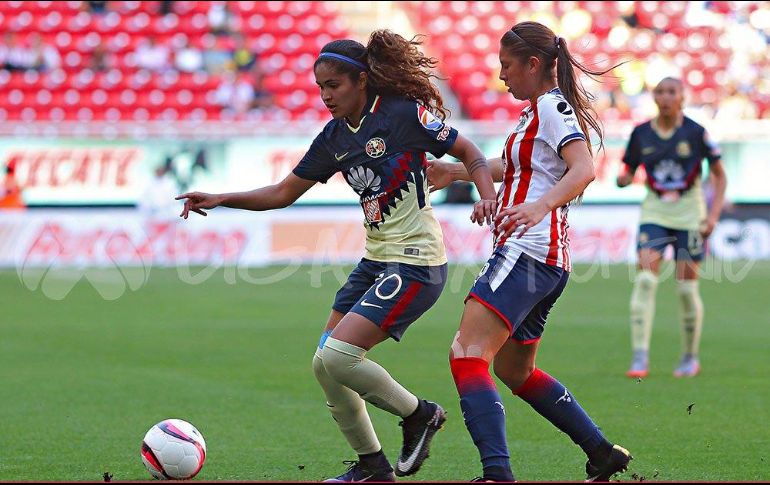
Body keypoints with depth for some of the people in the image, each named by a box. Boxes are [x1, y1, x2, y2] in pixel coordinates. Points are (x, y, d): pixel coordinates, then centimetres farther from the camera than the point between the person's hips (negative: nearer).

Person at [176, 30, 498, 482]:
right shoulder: (335, 136, 8)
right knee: (326, 365, 4)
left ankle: (419, 414, 5)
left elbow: (471, 153, -5)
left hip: (416, 263, -8)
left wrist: (487, 196, -24)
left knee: (337, 356, -18)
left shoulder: (405, 113, -12)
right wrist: (219, 199, 5)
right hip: (376, 259, 8)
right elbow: (282, 194, 14)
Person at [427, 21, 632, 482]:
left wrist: (540, 205, -40)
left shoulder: (552, 106, -8)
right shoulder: (541, 110, 22)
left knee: (468, 354, -22)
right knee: (514, 369, 23)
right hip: (548, 262, 11)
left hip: (527, 251, -11)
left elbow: (584, 169, -24)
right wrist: (456, 171, 45)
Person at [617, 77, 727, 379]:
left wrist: (714, 214, -8)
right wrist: (623, 179, -16)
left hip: (689, 213, -1)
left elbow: (719, 175, 2)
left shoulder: (695, 133, -5)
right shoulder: (641, 134, 1)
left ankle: (690, 358, 17)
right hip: (654, 211, 1)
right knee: (645, 279, -15)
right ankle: (640, 358, -18)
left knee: (687, 287, -1)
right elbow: (628, 173, 9)